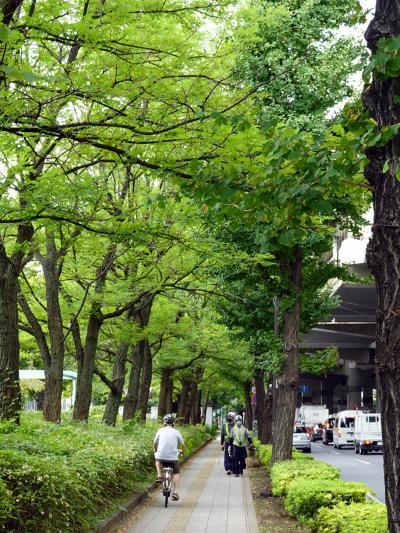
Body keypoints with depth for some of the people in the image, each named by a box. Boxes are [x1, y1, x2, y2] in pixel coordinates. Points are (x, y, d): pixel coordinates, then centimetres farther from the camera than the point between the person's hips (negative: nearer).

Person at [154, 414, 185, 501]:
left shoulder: (160, 430, 5)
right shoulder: (176, 432, 5)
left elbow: (155, 443, 12)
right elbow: (182, 445, 11)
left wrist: (155, 451, 32)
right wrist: (181, 450, 33)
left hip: (161, 456, 1)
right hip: (172, 457, 0)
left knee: (157, 459, 36)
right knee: (176, 474, 18)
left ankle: (159, 475, 18)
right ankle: (175, 492, 4)